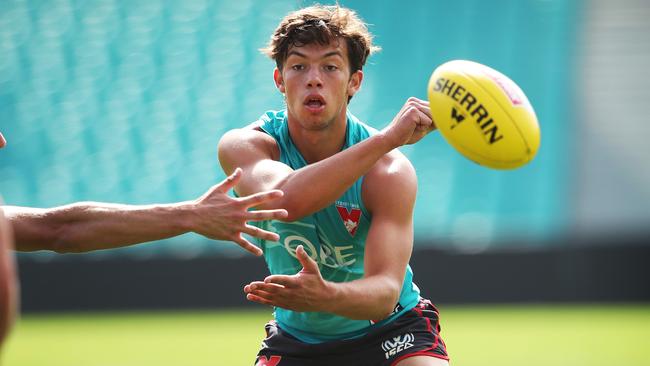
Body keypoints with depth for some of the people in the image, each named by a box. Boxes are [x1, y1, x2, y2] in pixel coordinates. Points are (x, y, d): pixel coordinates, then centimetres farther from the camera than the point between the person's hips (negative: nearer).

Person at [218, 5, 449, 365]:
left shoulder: (389, 171, -22)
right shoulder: (244, 145, -18)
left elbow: (385, 292, -32)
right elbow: (285, 200, -42)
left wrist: (325, 296, -55)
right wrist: (387, 138, -50)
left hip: (390, 330, -1)